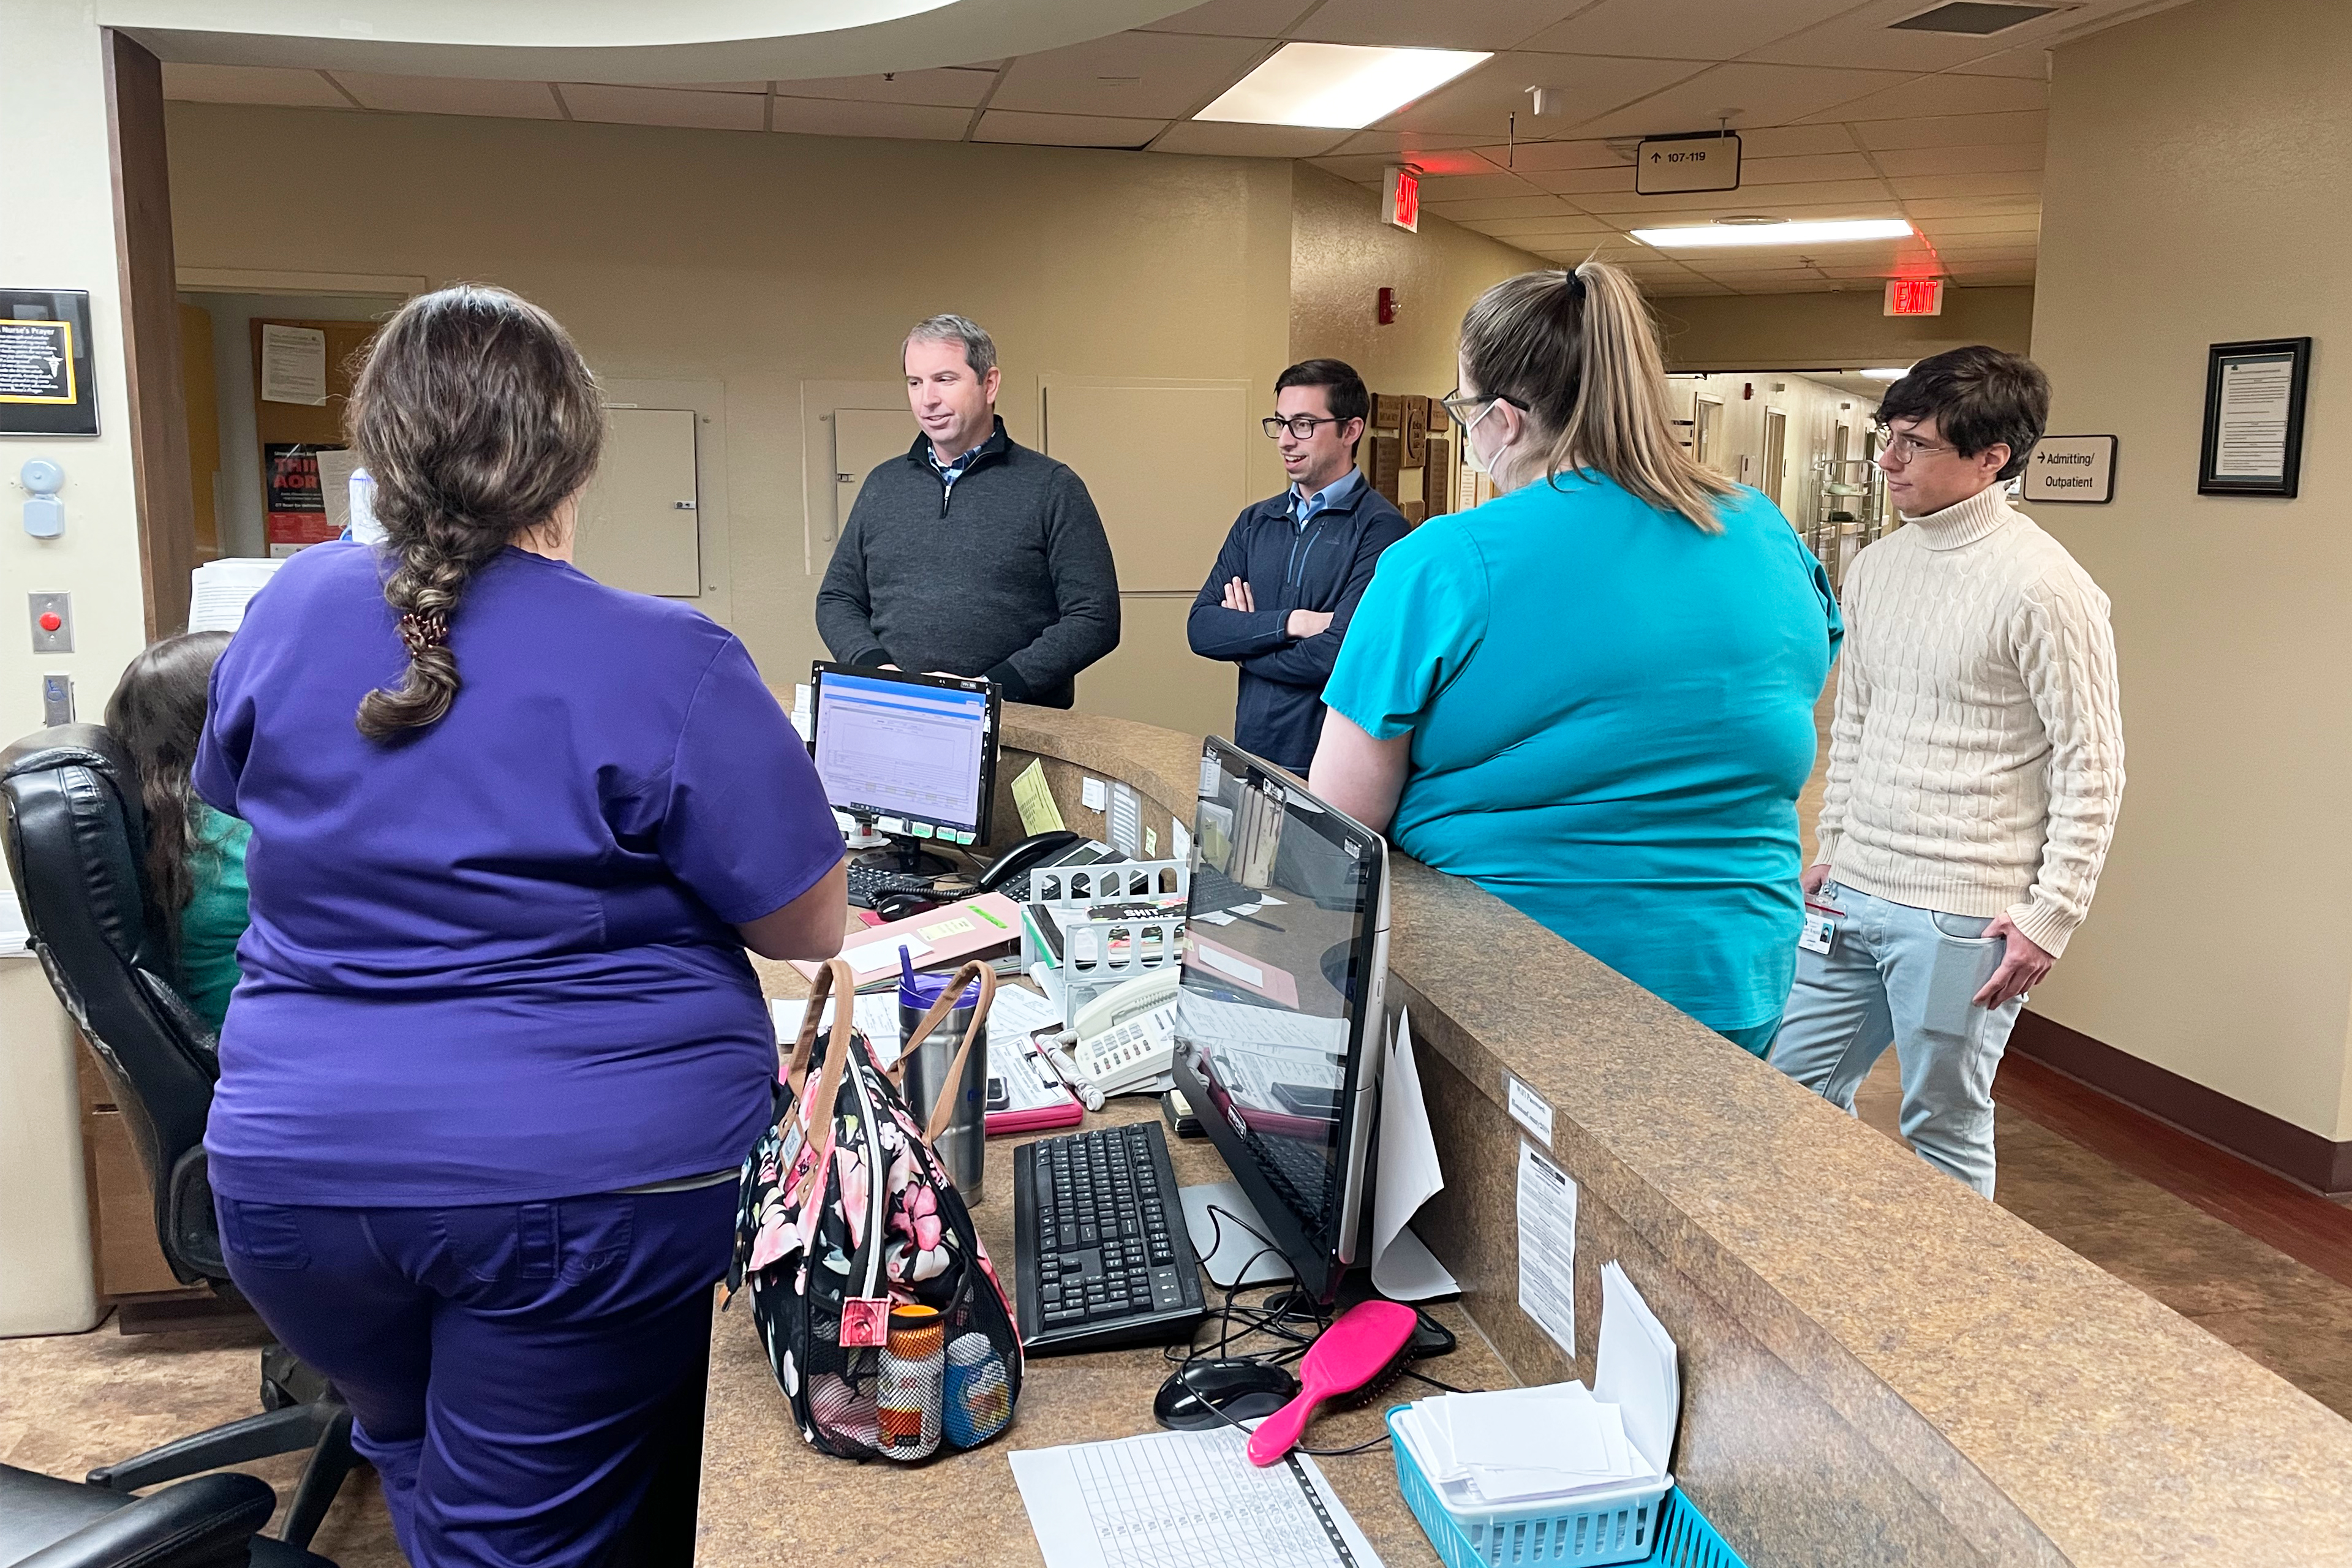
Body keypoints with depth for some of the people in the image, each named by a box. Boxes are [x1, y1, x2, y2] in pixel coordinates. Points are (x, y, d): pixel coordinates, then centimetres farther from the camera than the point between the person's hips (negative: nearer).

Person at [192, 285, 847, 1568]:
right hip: (588, 1181, -4)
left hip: (295, 1170, 5)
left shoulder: (288, 609, -1)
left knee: (417, 1465, 29)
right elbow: (811, 926, -10)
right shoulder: (662, 664, -16)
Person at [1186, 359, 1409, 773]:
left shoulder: (1380, 528, -12)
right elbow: (1201, 628, 0)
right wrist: (1291, 622, -15)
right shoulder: (1254, 522, 9)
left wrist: (1243, 640, -5)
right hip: (1251, 752, 5)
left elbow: (1336, 654, -20)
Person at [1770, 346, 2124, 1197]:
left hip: (1963, 920, -7)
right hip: (1853, 900, 8)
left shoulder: (2044, 589, -14)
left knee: (1944, 1136, 5)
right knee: (1795, 1087, 15)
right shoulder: (1875, 567, 8)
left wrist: (2052, 913, -14)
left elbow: (2090, 766, -12)